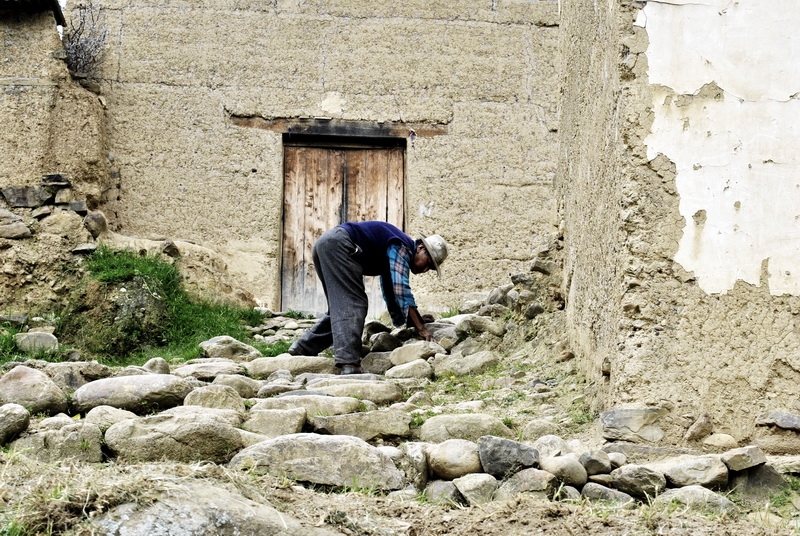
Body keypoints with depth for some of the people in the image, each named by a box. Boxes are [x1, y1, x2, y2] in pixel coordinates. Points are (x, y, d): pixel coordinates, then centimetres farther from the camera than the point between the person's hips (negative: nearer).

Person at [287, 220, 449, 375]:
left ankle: (303, 347, 19)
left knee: (340, 306, 16)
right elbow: (401, 290, -14)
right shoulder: (402, 247, -6)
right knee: (354, 303, -14)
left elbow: (392, 293, 31)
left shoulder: (392, 255, 23)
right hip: (337, 243, -10)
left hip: (324, 244, 10)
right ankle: (349, 363, -24)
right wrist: (421, 328, -12)